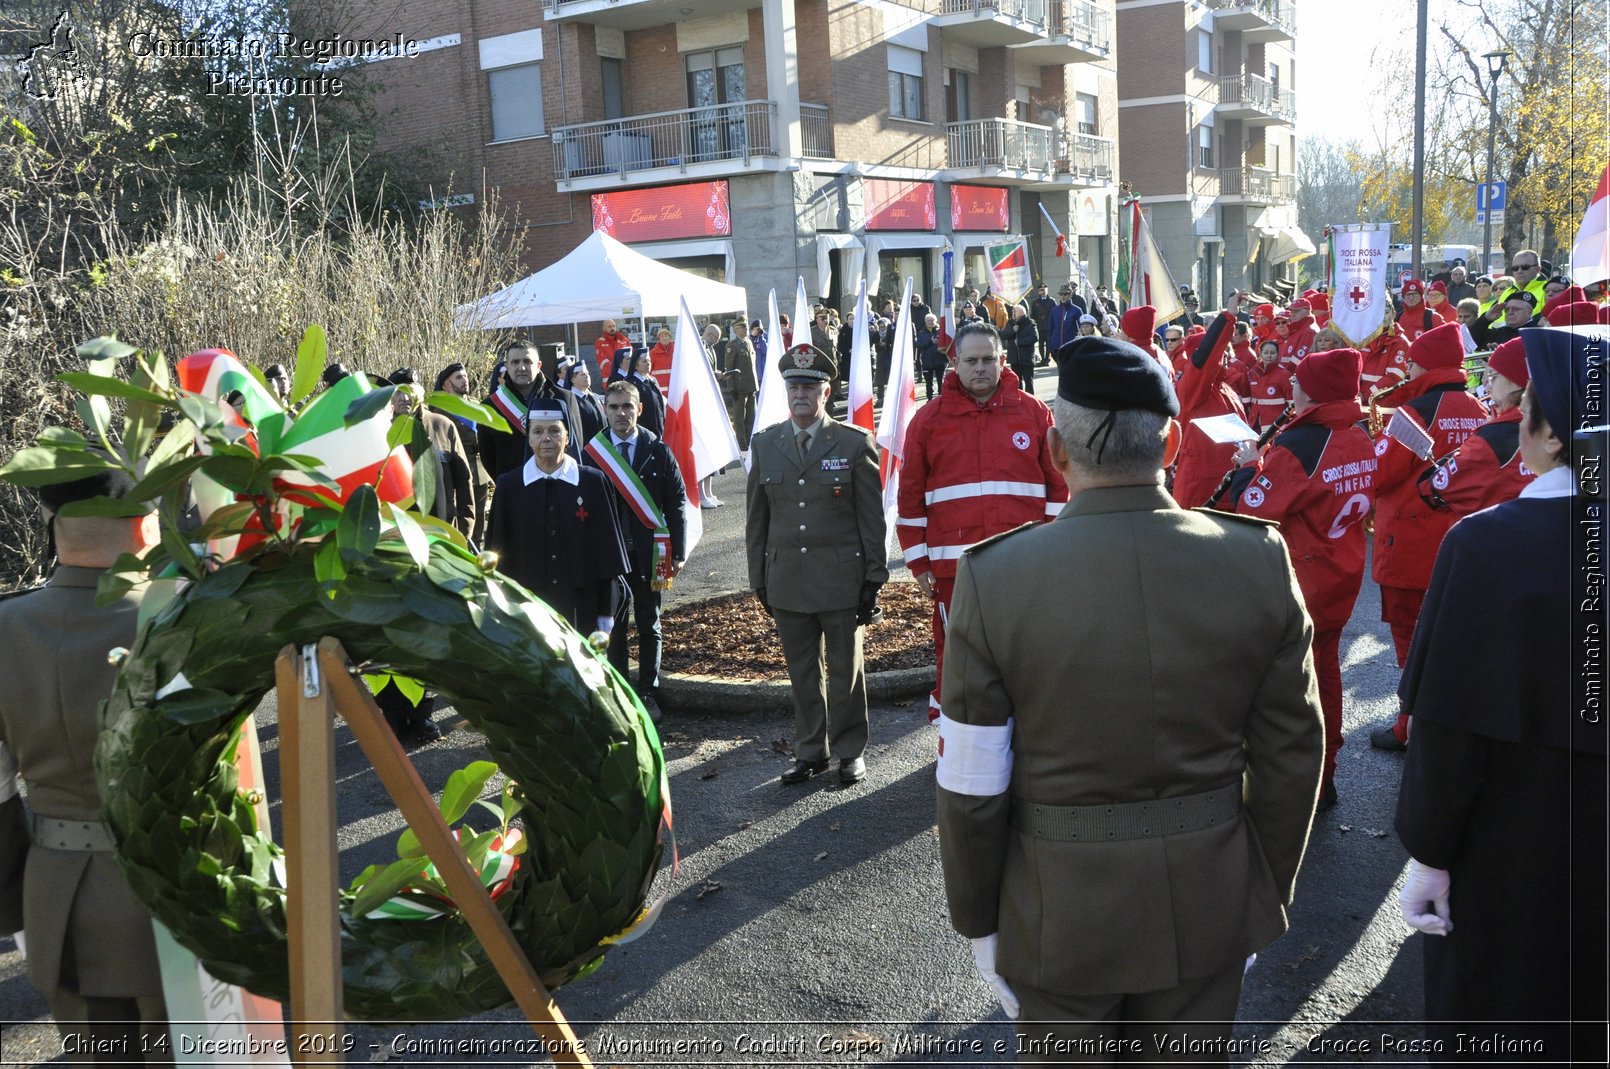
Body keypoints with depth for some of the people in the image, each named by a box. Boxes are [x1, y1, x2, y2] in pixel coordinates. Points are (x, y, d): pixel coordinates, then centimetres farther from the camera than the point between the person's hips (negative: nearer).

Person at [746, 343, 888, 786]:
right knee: (802, 673, 12)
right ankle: (810, 751, 26)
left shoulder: (855, 444, -5)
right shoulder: (765, 444, 5)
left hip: (842, 580, -3)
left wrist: (873, 580, -5)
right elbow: (757, 518, 9)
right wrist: (758, 579, 8)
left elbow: (872, 518, -3)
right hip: (787, 582, 3)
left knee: (845, 670, 9)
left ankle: (850, 750, 24)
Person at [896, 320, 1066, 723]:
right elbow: (910, 497, 5)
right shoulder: (930, 419, 4)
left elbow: (1059, 485, 7)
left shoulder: (1034, 412, 4)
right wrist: (918, 561, 2)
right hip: (954, 565, 0)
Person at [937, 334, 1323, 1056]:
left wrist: (978, 923, 2)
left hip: (1058, 920, -2)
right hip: (1210, 910, 2)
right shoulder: (1260, 561, -12)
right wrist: (1268, 890, 12)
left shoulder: (993, 578, -19)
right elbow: (1292, 753, -3)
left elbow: (971, 792, -13)